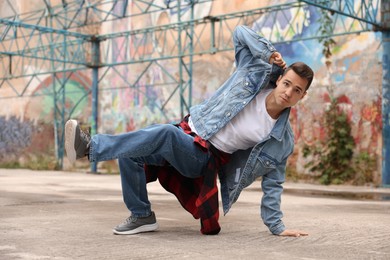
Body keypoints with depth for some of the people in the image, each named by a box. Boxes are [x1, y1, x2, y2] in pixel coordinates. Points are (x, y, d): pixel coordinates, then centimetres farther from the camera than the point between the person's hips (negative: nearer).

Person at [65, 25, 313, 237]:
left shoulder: (283, 139, -6)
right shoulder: (255, 74, -2)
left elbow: (272, 183, 3)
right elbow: (241, 33, 2)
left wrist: (277, 226, 2)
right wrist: (269, 54, -11)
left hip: (205, 158, -4)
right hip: (188, 130, 4)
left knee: (166, 134, -35)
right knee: (129, 153, -16)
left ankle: (91, 146, -35)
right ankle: (141, 216, 1)